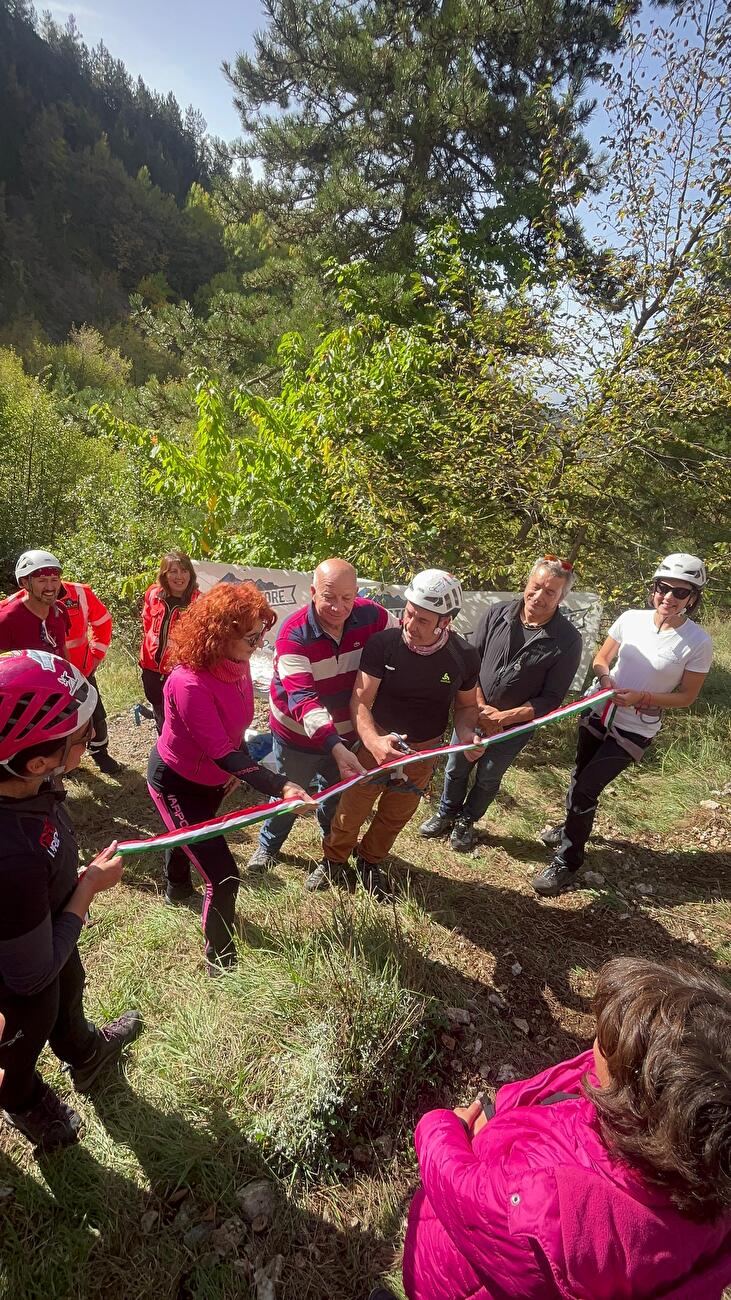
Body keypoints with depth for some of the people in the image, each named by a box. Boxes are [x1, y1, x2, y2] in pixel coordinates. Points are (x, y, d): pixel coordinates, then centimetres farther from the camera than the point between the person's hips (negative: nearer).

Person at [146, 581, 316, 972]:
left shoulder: (236, 664, -15)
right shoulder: (190, 683, -38)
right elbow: (222, 754, -38)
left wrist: (241, 767, 9)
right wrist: (281, 788, -44)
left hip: (211, 777, 8)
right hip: (176, 782, -8)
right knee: (224, 875, -6)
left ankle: (178, 887, 67)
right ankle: (220, 964, 18)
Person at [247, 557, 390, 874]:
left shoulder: (374, 617, -18)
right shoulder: (294, 635, -28)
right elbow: (302, 699, -37)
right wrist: (335, 747, -49)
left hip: (345, 732, 4)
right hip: (298, 735, -3)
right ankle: (269, 845, 47)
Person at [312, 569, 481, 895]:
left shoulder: (464, 657, -15)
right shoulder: (382, 644, -22)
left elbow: (466, 705, 2)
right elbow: (361, 700, -22)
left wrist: (466, 732, -20)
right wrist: (373, 741, -40)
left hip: (423, 753, 2)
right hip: (377, 744, -2)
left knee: (395, 815, 21)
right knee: (351, 810, 13)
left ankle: (370, 862, 50)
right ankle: (333, 861, 43)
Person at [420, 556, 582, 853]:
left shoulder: (567, 641, -19)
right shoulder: (498, 613, -13)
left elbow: (550, 699, -15)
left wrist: (503, 717, -22)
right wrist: (481, 708, -13)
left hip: (515, 725, -2)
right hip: (475, 713, 2)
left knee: (488, 779, 17)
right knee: (456, 769, 18)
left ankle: (466, 822, 44)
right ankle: (446, 814, 46)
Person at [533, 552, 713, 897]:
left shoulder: (698, 643, -16)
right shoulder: (631, 618, -7)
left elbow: (686, 697, -8)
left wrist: (641, 697, -22)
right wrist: (605, 678, -16)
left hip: (634, 730, -4)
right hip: (599, 713, 4)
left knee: (584, 789, -8)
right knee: (579, 778, 19)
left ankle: (567, 862, 11)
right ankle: (571, 828, 48)